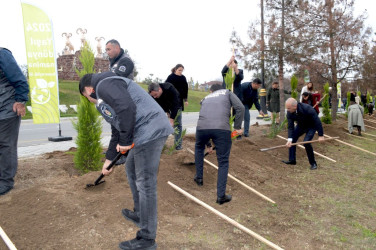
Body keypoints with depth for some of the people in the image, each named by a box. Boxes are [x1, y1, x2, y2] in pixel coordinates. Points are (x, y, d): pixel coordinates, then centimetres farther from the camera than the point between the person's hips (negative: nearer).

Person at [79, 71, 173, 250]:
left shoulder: (104, 85, -3)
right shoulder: (105, 94, 29)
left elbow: (127, 108, -22)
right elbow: (119, 129, 35)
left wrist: (124, 141, -12)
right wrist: (109, 159, 40)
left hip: (150, 131, -11)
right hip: (147, 133, 11)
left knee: (145, 184, -4)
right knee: (131, 168, 26)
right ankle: (139, 214, 42)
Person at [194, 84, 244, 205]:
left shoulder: (205, 98, 34)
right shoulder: (227, 93, 25)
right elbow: (240, 108, 6)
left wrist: (208, 144, 47)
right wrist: (238, 127, 14)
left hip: (202, 127, 3)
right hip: (222, 128, -3)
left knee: (199, 148, 34)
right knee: (223, 162, 10)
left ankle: (199, 177, 41)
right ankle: (221, 195, 8)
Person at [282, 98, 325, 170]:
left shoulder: (307, 109, -38)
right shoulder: (289, 112, -22)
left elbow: (317, 121, -30)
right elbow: (290, 127, -20)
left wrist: (321, 135, -26)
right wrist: (289, 139, -31)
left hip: (311, 126, -6)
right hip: (300, 125, 6)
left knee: (306, 142, -21)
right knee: (292, 140, -2)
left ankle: (313, 163, -3)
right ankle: (292, 160, 12)